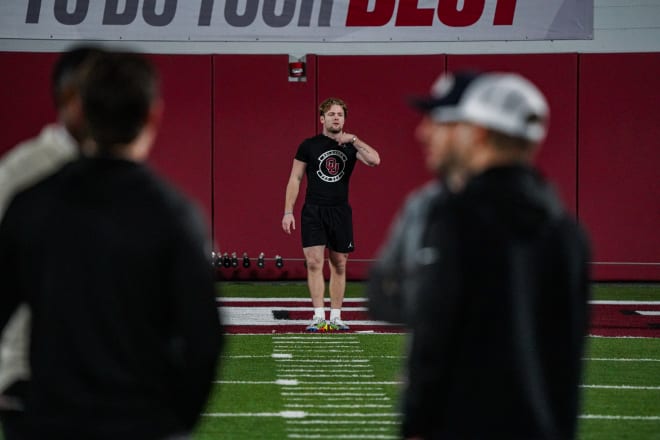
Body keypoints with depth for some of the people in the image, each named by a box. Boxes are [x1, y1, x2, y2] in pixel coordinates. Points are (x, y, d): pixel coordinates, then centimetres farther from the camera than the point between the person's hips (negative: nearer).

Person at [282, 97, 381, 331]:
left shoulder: (350, 146, 5)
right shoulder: (309, 145, 2)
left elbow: (374, 160, -13)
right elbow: (295, 179, 4)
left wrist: (353, 140, -16)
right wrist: (288, 211, -3)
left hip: (340, 213, 2)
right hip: (313, 212, -2)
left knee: (339, 266, 6)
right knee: (314, 263, -10)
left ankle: (336, 317, 13)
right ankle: (319, 317, -9)